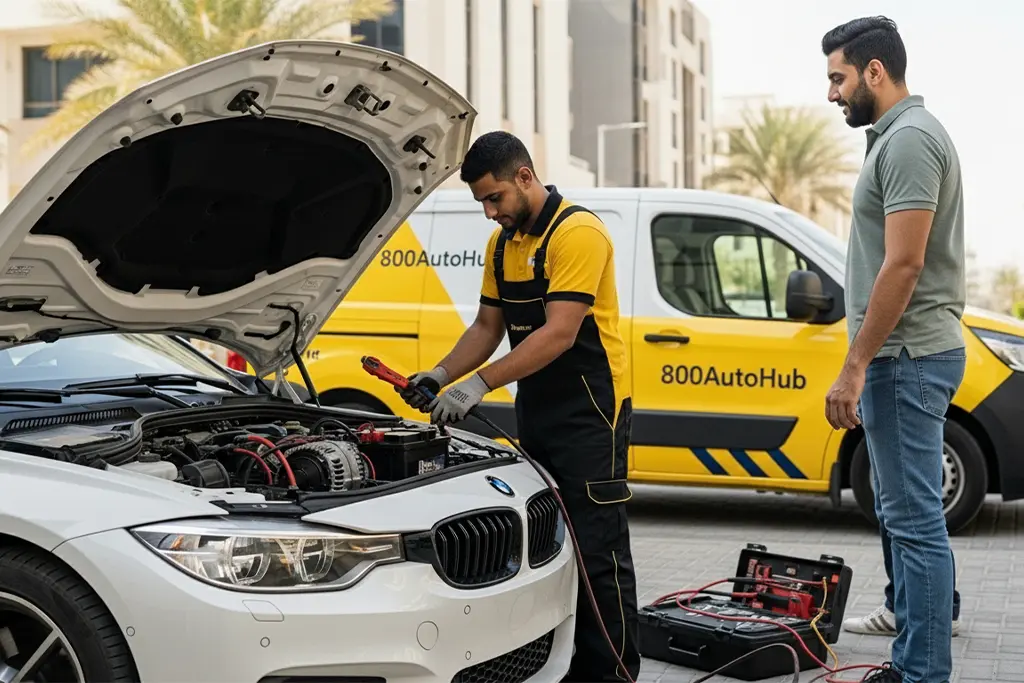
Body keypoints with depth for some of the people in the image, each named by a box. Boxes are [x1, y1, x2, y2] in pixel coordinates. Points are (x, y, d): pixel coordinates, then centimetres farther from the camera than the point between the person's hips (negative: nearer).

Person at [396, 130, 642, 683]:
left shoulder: (577, 233, -16)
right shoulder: (502, 243, 11)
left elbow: (559, 333, -24)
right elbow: (487, 327, 16)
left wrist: (480, 384, -26)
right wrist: (441, 375, 0)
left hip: (589, 412, -9)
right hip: (535, 411, 9)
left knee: (597, 552, -6)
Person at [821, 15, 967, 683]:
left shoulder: (909, 139, -14)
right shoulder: (902, 135, 18)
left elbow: (903, 265, -22)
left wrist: (854, 368, -21)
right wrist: (865, 365, 22)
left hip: (907, 357, -11)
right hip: (907, 354, 11)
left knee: (915, 521, -7)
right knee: (908, 518, 15)